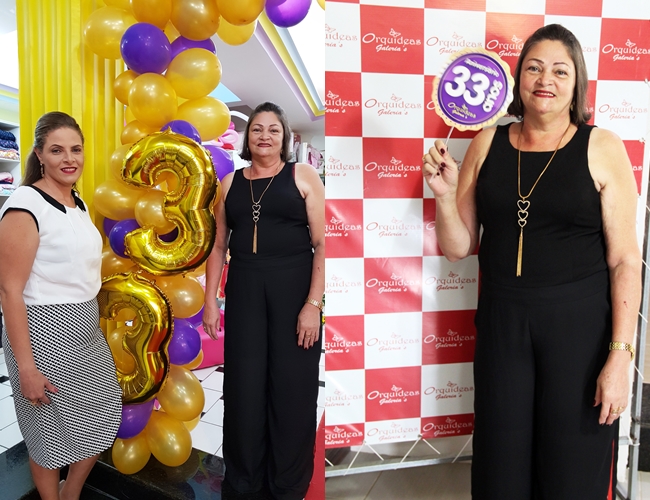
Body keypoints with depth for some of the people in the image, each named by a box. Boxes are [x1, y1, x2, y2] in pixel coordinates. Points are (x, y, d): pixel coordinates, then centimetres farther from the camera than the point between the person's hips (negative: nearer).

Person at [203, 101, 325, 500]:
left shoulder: (303, 175, 1)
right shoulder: (230, 183, 12)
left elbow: (322, 243, -6)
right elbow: (219, 245, 13)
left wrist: (313, 303, -13)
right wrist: (210, 299, 6)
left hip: (294, 291, -3)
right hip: (243, 294, 3)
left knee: (291, 390, 5)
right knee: (243, 390, 8)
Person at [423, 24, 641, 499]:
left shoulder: (602, 148, -3)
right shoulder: (487, 144, 4)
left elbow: (625, 259, -5)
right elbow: (459, 247, 5)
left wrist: (620, 356, -10)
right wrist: (444, 193, -12)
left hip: (579, 323, -2)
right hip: (501, 322, 2)